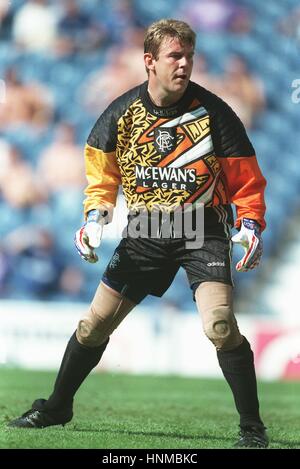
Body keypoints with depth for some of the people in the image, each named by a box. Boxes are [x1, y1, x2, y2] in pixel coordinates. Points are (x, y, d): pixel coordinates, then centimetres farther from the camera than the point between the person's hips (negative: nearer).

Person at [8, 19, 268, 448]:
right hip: (144, 233, 3)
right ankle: (57, 407, 28)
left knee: (220, 325, -22)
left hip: (204, 232, -3)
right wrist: (95, 219, -4)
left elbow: (245, 179, -4)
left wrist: (250, 226, -18)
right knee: (95, 323, 6)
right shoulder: (121, 114, -4)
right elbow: (102, 173, 11)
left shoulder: (214, 112, -12)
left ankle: (252, 428, -9)